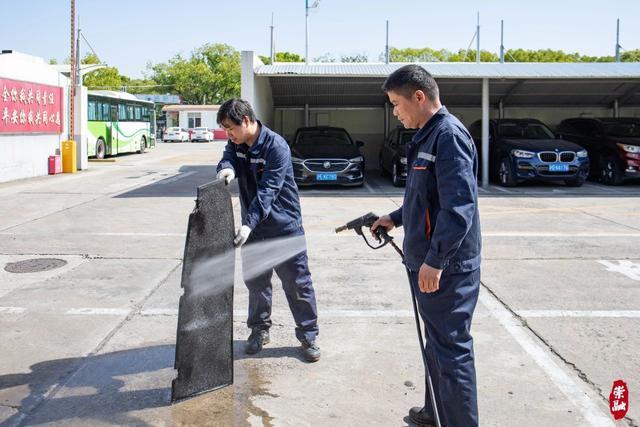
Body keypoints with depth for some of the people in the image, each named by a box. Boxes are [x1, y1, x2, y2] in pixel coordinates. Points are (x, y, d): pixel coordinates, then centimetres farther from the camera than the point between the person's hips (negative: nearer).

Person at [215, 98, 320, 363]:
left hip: (284, 226, -6)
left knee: (297, 283, 2)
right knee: (255, 282, 15)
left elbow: (268, 191, -26)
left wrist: (249, 224, -34)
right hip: (253, 226, 6)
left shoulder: (276, 147, -20)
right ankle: (259, 330, 32)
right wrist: (227, 168, -37)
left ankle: (308, 336, 14)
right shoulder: (236, 144, 3)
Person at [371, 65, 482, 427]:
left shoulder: (450, 135, -17)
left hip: (448, 268, -10)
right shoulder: (428, 136, 13)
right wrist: (395, 219, 22)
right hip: (429, 263, 10)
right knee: (437, 343, 21)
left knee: (452, 349, -1)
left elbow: (459, 204, -26)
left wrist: (435, 260, -27)